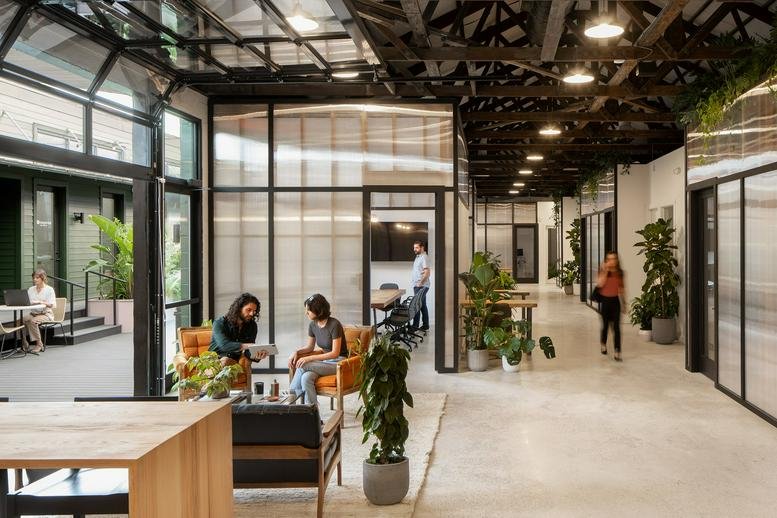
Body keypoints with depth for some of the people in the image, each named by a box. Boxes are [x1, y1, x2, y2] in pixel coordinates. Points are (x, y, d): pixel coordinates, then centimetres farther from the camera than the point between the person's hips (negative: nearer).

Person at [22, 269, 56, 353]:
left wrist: (41, 302, -27)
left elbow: (53, 305, -12)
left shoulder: (49, 289, -1)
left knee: (33, 321, -35)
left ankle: (39, 344, -24)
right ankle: (24, 343, -17)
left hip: (46, 314, -5)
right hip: (33, 313, 5)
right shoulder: (31, 289, 16)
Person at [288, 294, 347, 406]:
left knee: (303, 366, -25)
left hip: (338, 362, -6)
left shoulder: (334, 325, -19)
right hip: (325, 360, 6)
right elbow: (310, 347, 17)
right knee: (306, 378, -28)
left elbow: (335, 353, -20)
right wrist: (297, 352, -5)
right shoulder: (313, 325, 2)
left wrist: (310, 358, -25)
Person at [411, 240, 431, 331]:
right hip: (417, 286, 10)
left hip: (421, 286, -10)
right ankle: (425, 325, 18)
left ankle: (415, 325, -10)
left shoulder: (424, 257, -13)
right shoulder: (418, 257, 18)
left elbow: (427, 273, -21)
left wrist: (420, 283, -20)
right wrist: (416, 283, 15)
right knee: (422, 305, 13)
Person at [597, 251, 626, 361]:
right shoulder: (603, 271, -3)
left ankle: (617, 352, -10)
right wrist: (605, 271, -22)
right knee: (606, 324, 13)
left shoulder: (619, 272, 3)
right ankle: (603, 344, 39)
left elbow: (621, 288, 11)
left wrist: (624, 302, 12)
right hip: (605, 300, -1)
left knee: (616, 326, -7)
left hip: (615, 300, 1)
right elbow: (600, 284, -19)